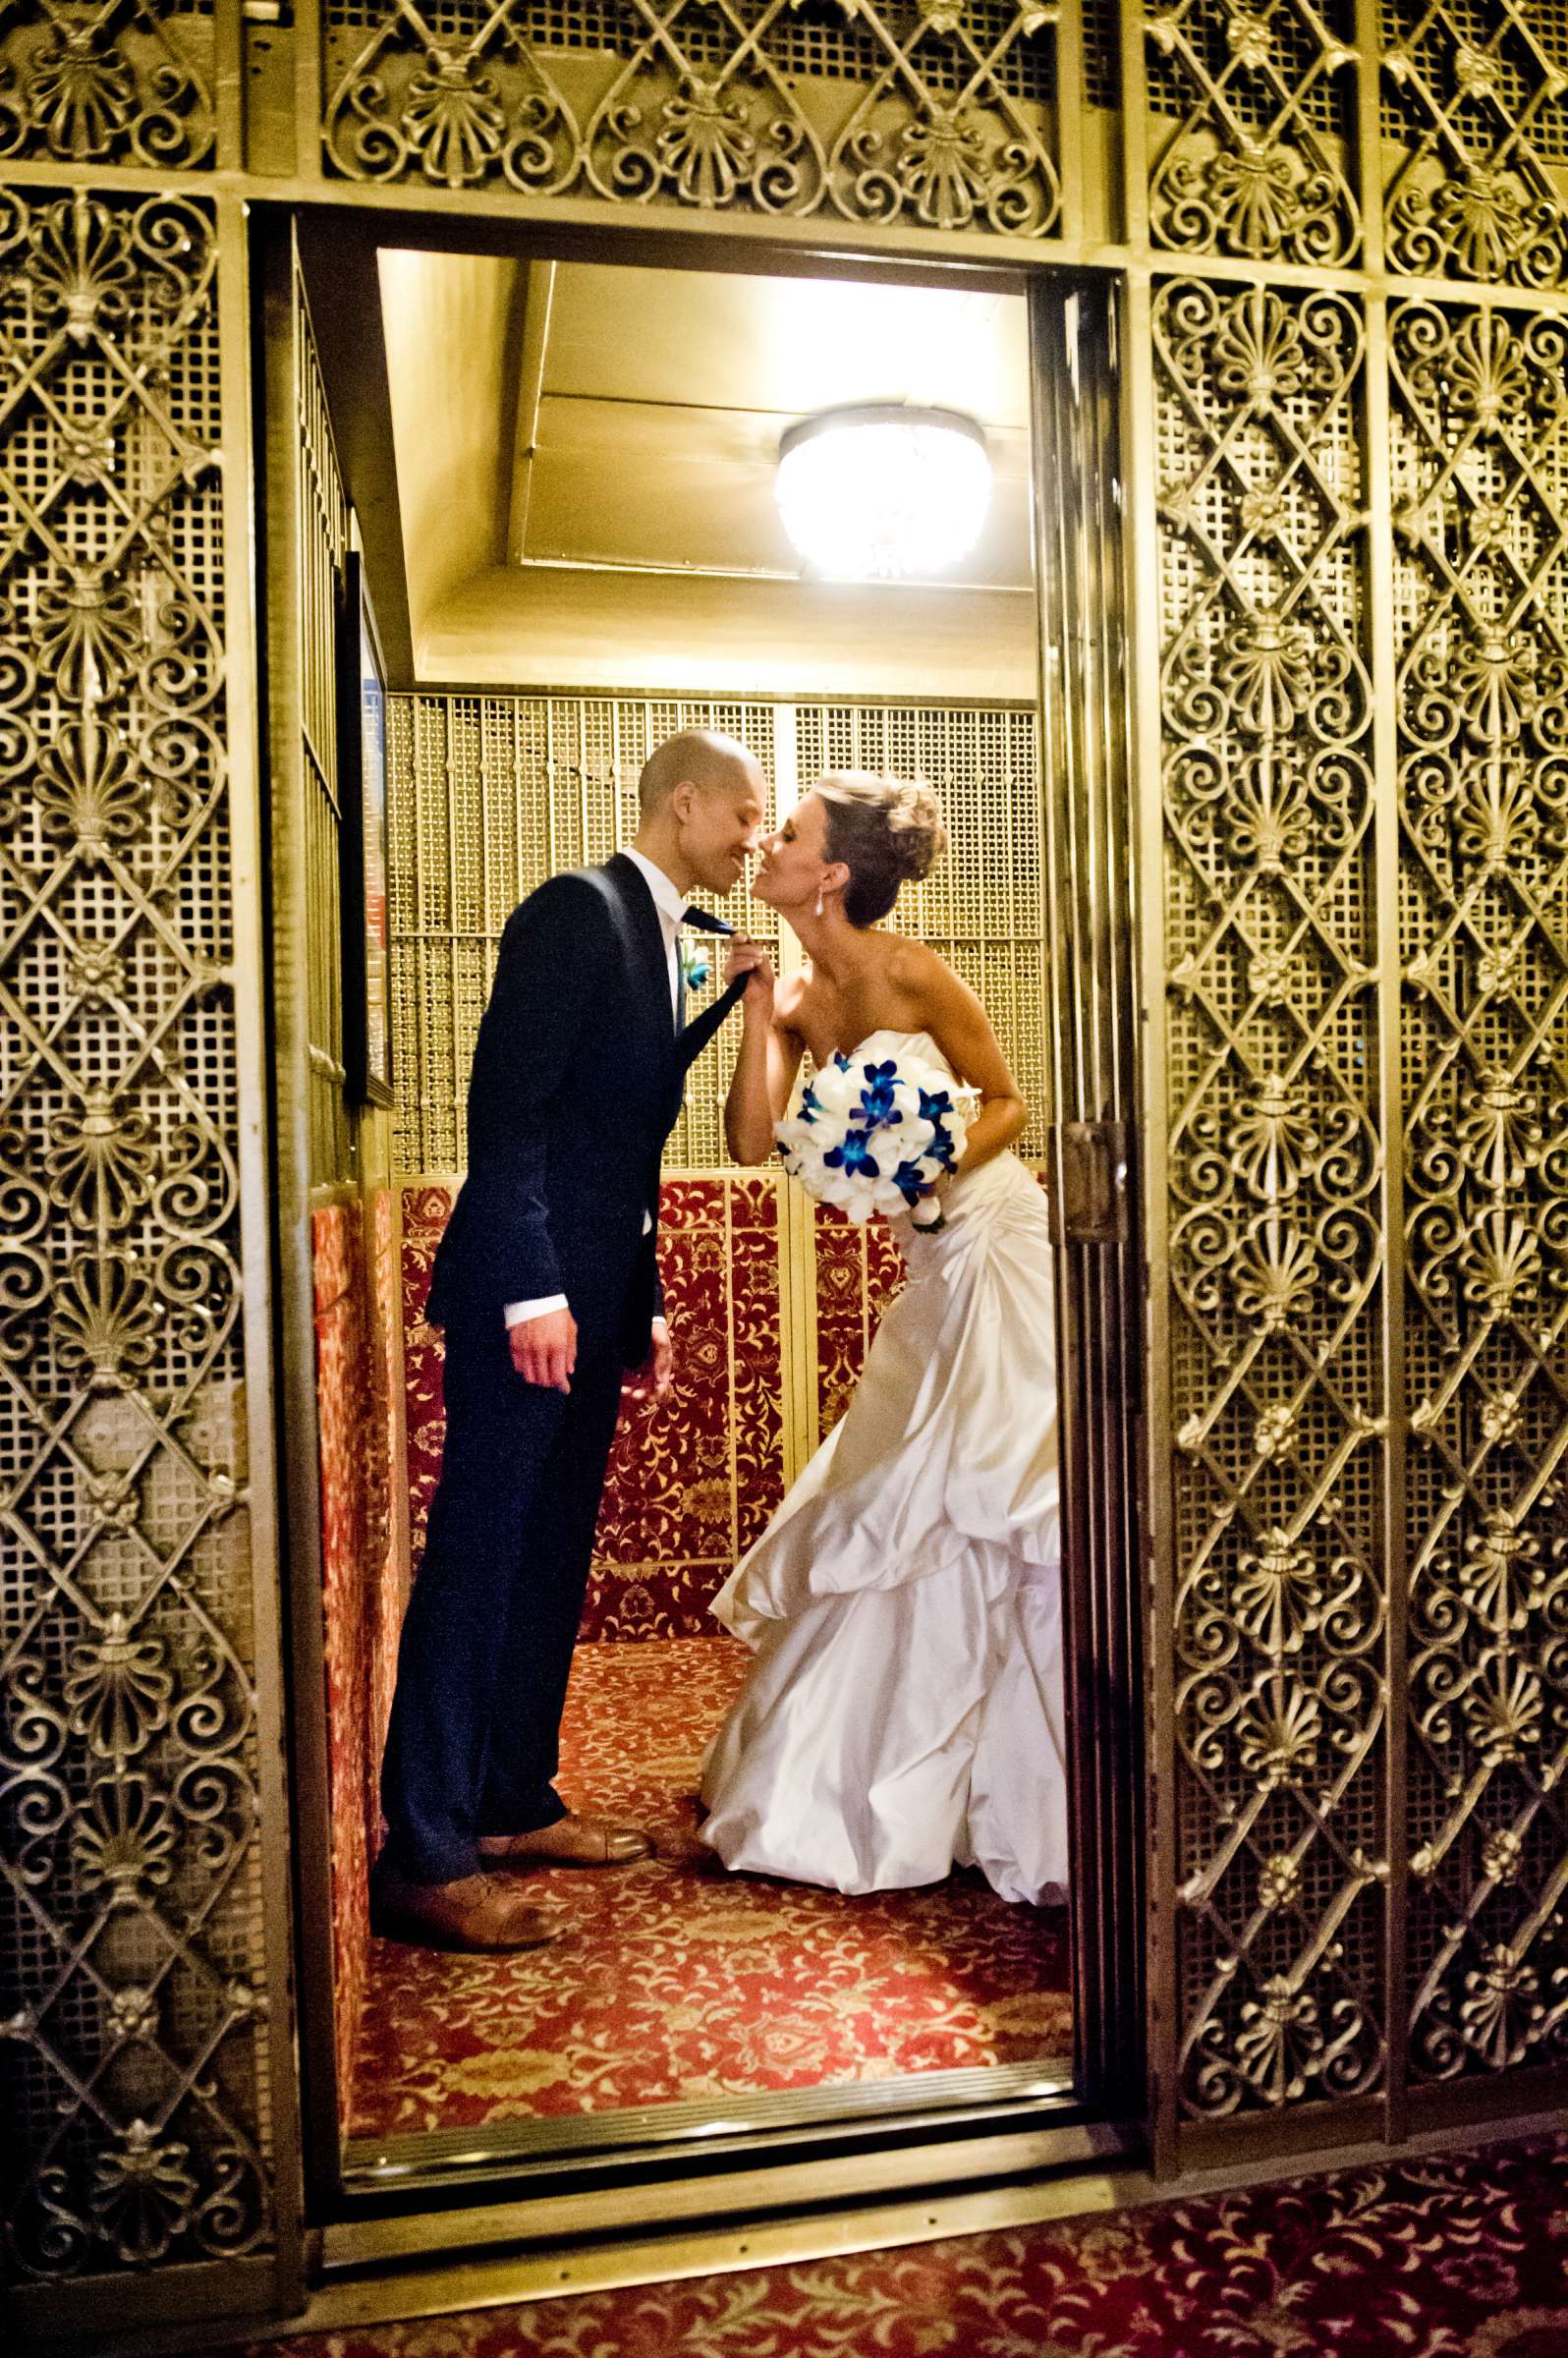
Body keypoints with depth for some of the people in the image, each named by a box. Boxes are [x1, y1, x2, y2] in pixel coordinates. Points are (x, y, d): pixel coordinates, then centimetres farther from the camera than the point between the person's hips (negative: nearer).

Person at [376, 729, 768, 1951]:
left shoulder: (664, 940, 19)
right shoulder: (577, 910, -9)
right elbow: (508, 1105, -17)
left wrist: (644, 1304, 19)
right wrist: (531, 1291, -22)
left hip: (595, 1299, 9)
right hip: (528, 1294, -9)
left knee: (551, 1559, 13)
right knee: (477, 1560, -6)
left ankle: (515, 1801, 25)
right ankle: (426, 1853, 2)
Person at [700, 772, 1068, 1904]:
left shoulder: (909, 972, -13)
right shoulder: (803, 997, 6)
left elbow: (1007, 1101, -7)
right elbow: (752, 1141, -5)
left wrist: (938, 1165, -24)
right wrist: (758, 1010, -8)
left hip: (995, 1247, -8)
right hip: (935, 1262, 8)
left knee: (977, 1514, -2)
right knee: (899, 1515, 15)